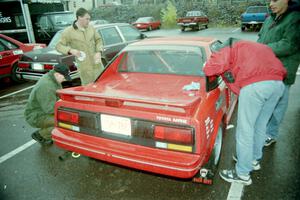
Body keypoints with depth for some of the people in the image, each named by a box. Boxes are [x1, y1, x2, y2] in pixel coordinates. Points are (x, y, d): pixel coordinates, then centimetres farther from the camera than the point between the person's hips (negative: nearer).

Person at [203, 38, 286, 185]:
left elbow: (210, 69, -1)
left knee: (245, 130, 5)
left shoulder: (229, 49, 16)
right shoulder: (260, 47, 35)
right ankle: (254, 159, 43)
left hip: (254, 85, -7)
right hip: (278, 84, 7)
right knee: (260, 126, 24)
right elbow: (282, 71, 26)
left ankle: (243, 174, 16)